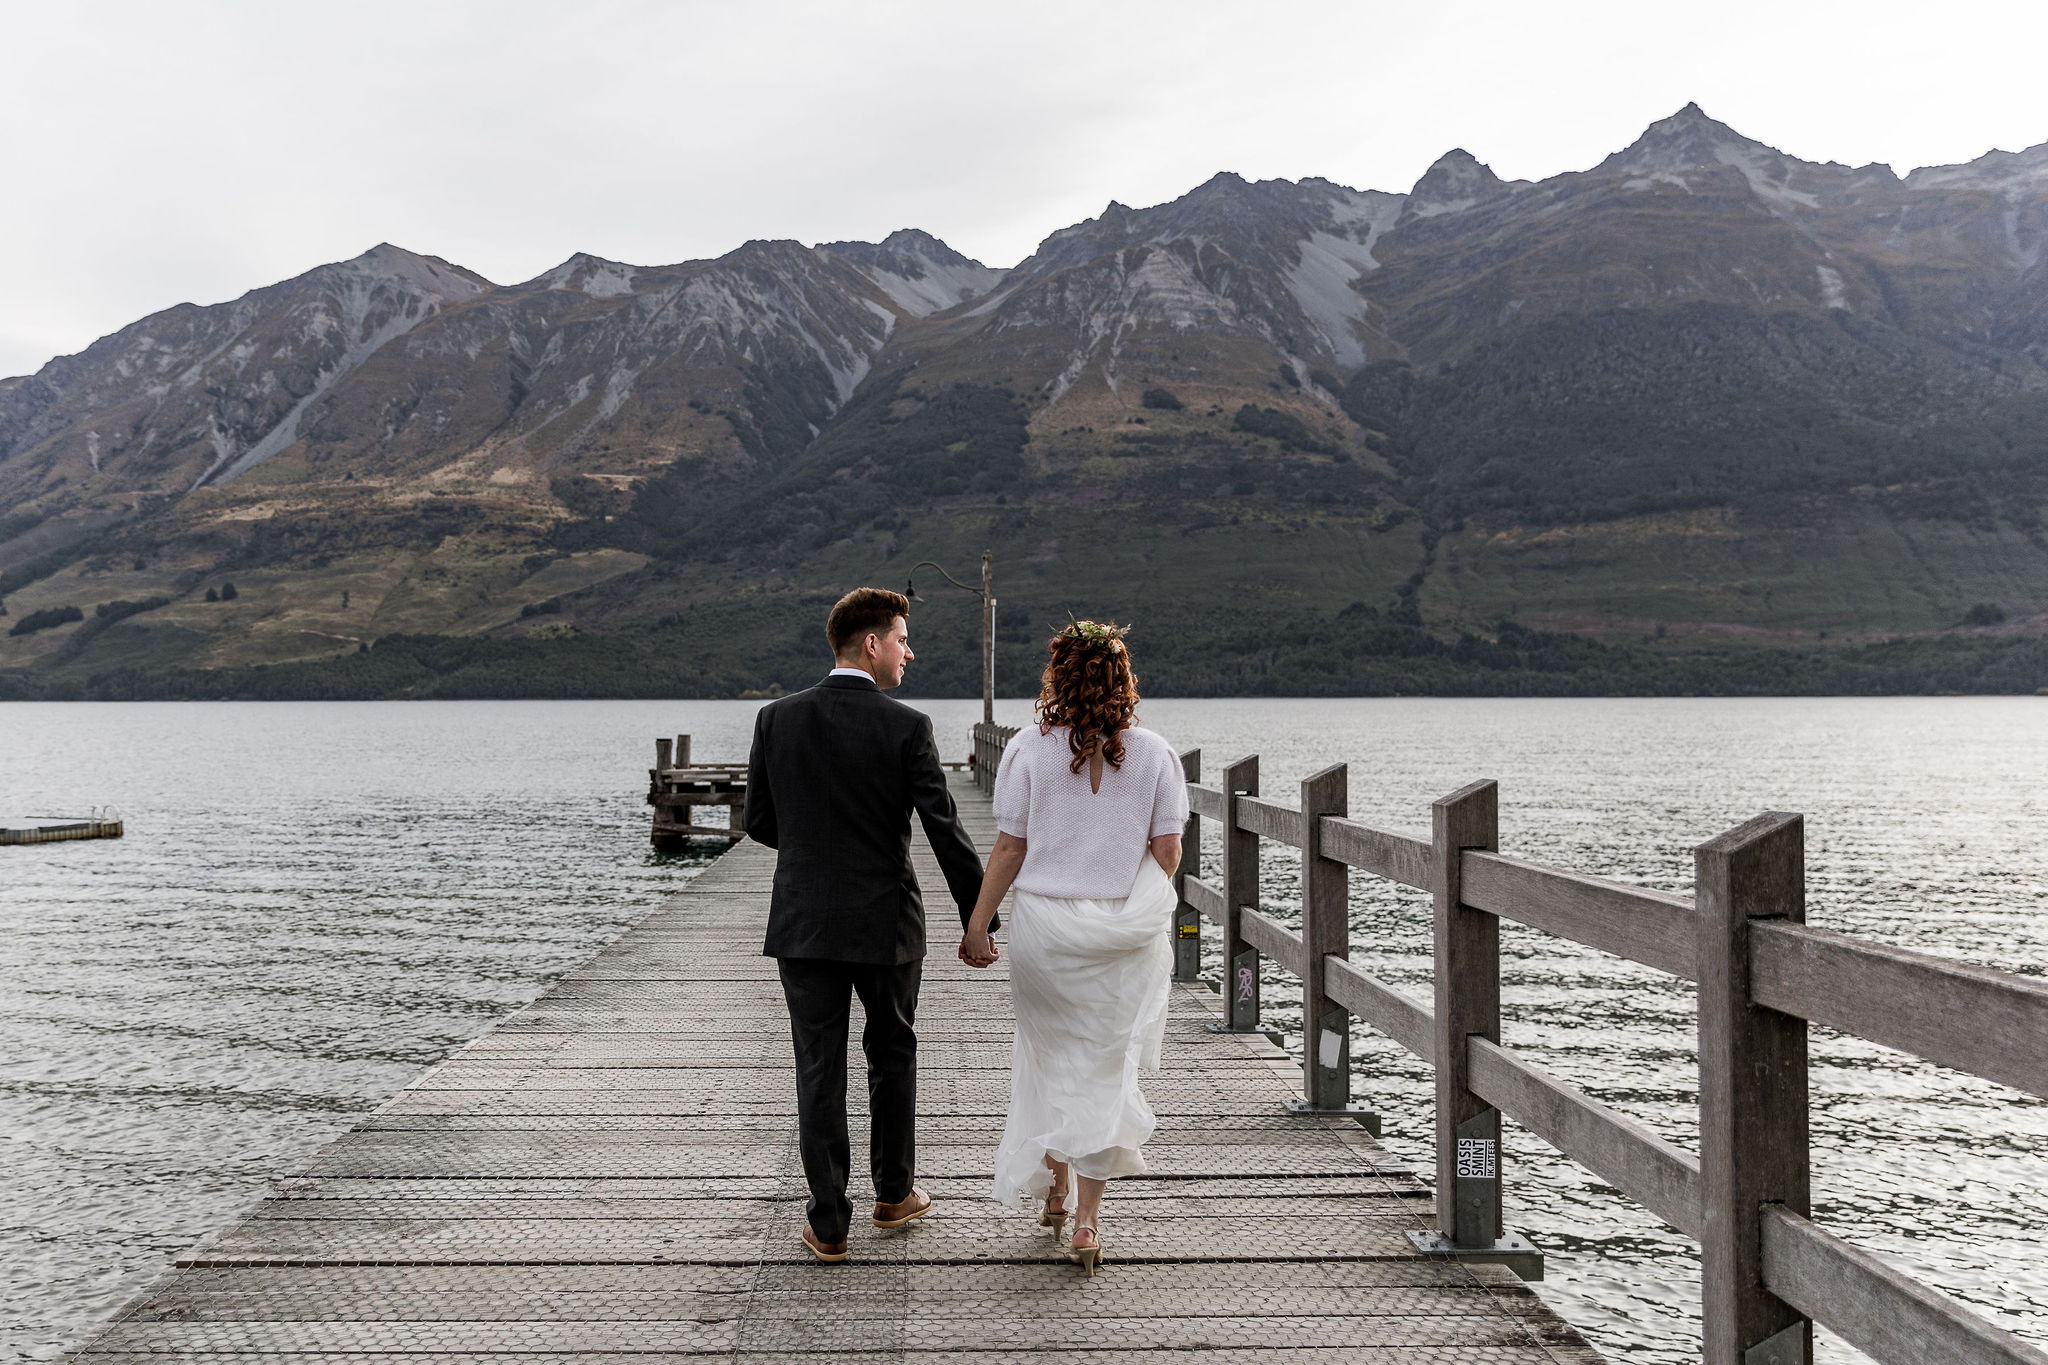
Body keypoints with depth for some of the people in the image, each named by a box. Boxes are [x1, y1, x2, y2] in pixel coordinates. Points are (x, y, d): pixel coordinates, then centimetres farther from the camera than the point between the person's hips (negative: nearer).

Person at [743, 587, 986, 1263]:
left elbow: (758, 820, 6)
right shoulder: (906, 727, -11)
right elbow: (946, 830, -11)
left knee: (820, 1072, 7)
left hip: (803, 921, 2)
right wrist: (977, 921, -3)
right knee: (892, 1056, 19)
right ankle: (894, 1193, 32)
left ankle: (829, 1223, 10)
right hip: (885, 922, -2)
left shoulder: (777, 718, -2)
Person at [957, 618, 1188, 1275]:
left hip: (1045, 925, 0)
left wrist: (978, 924, 3)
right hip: (1127, 932, 0)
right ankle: (1088, 1216, 5)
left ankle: (1054, 1189, 30)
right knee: (1106, 1069, 7)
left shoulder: (1029, 749, -7)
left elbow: (1009, 848, -6)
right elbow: (1168, 850, -2)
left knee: (1050, 1055, 19)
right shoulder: (1153, 754, -5)